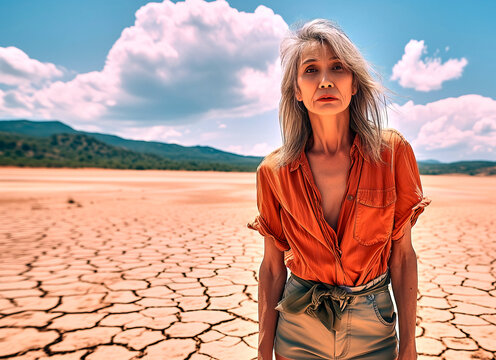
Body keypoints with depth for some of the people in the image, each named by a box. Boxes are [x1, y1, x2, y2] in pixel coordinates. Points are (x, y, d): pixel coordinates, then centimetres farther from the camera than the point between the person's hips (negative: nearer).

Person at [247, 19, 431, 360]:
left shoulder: (392, 152, -11)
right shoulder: (274, 172, -11)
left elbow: (402, 255, -6)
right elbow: (273, 266, -4)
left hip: (374, 331, 1)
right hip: (298, 329, 0)